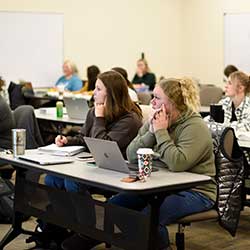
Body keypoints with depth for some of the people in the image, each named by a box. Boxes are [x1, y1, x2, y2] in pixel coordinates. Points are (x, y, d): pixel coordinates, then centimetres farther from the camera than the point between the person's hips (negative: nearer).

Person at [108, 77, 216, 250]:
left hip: (194, 191, -7)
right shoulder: (154, 121, 6)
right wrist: (151, 132, -14)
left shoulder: (195, 127, -15)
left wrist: (161, 132, -22)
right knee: (115, 204, -6)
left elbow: (177, 164, -31)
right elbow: (131, 156, -2)